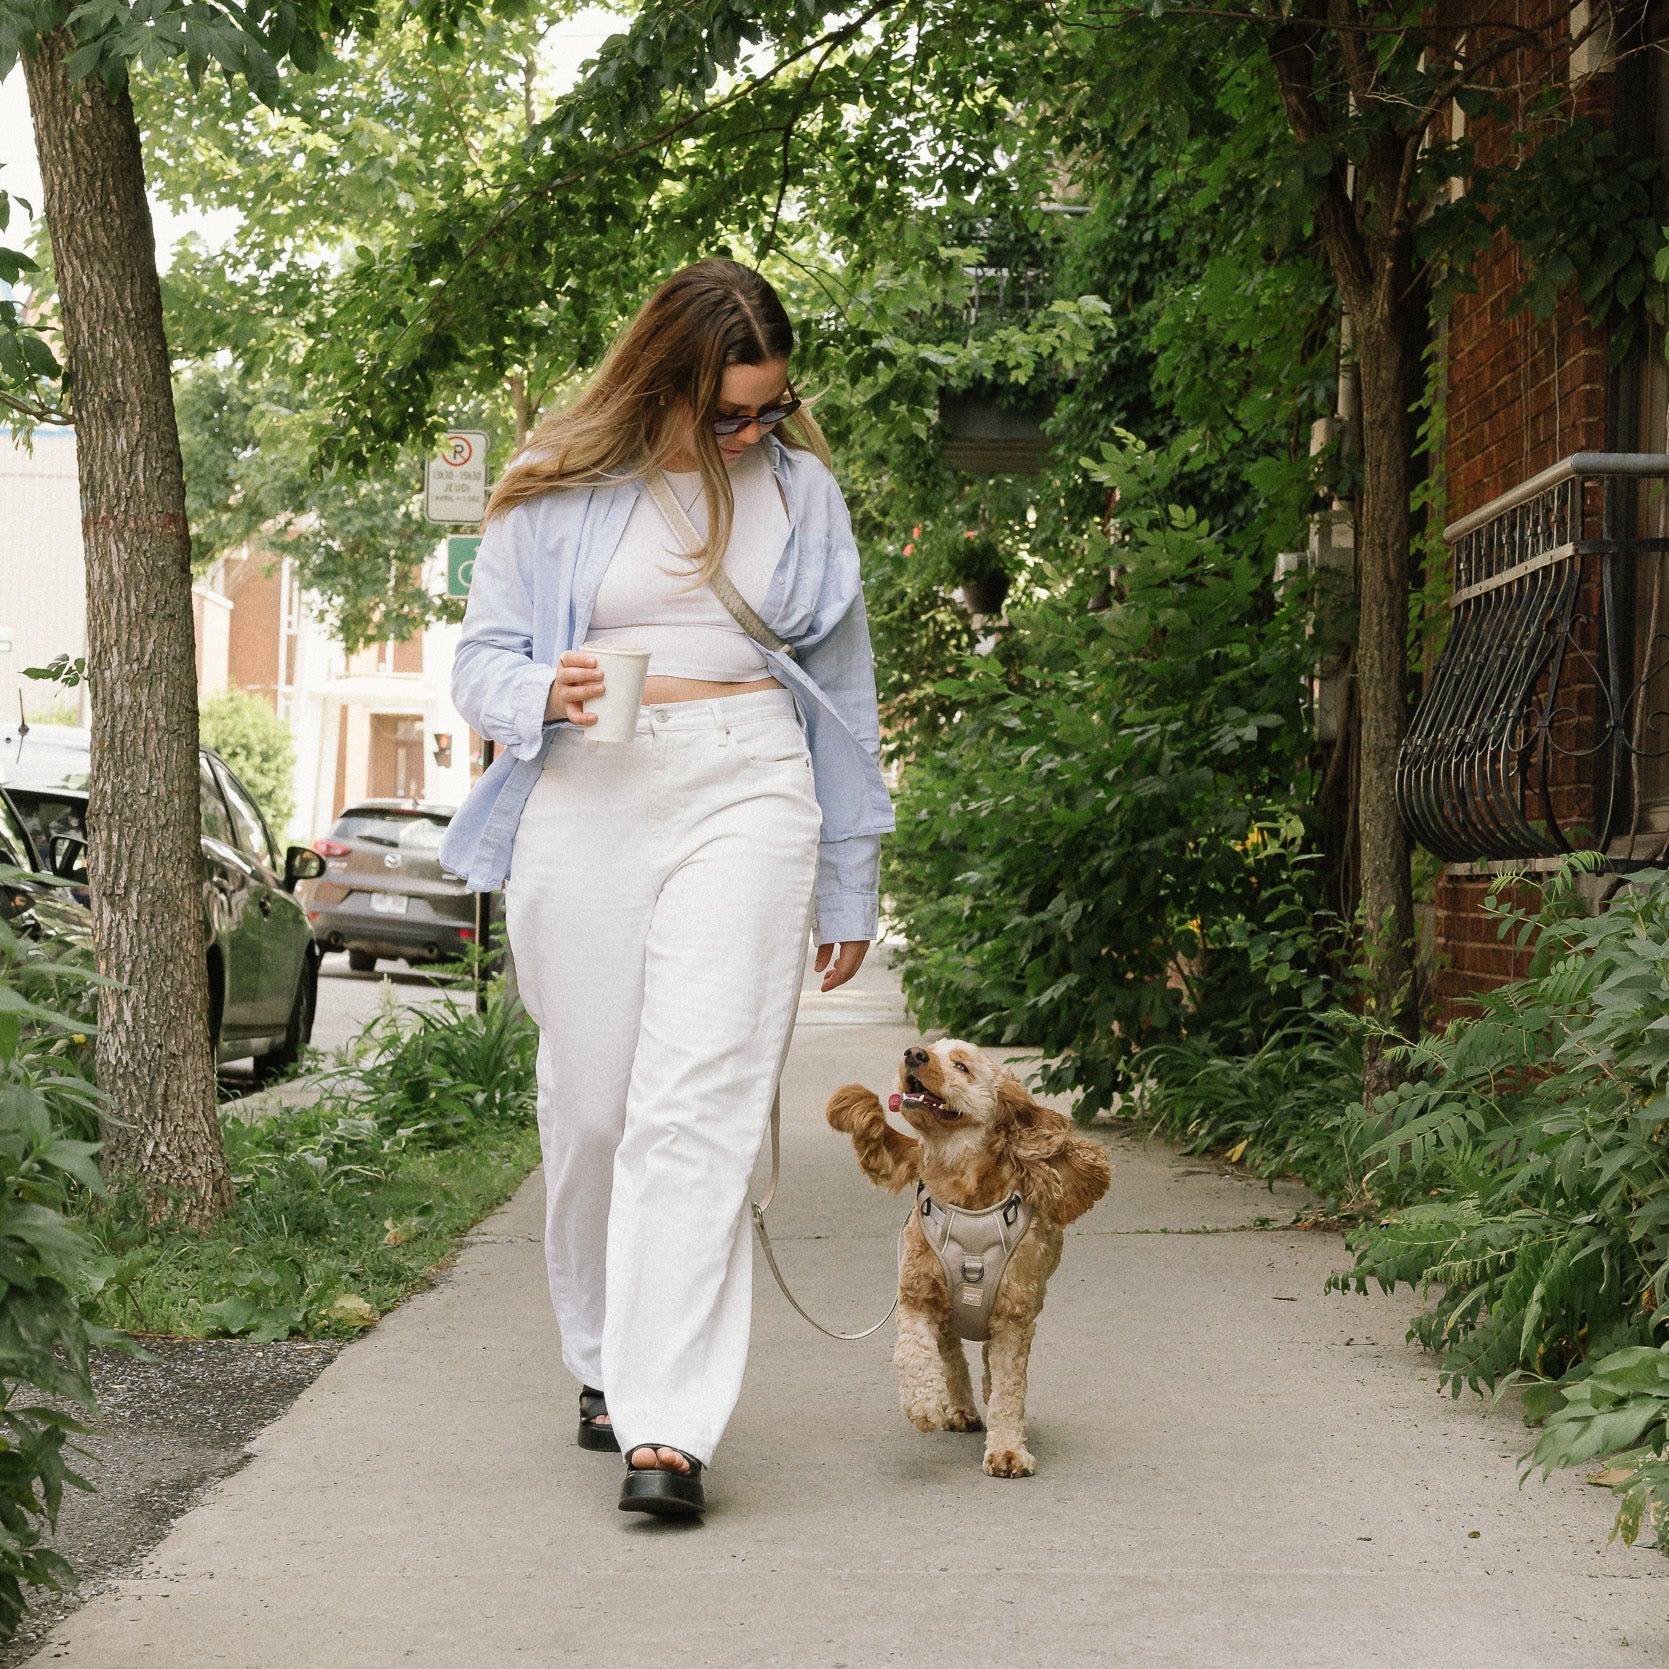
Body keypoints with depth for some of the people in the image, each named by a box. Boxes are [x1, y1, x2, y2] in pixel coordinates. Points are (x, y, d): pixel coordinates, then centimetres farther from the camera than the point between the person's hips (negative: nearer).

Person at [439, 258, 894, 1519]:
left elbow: (842, 691, 17)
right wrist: (544, 692, -17)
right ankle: (606, 1363, 27)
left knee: (699, 1109, -13)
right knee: (592, 1107, 5)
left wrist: (851, 885, 17)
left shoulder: (800, 491, 12)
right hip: (584, 801, 1)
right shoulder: (558, 489, 6)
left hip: (744, 801, 0)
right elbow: (482, 660, 8)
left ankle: (670, 1427, -16)